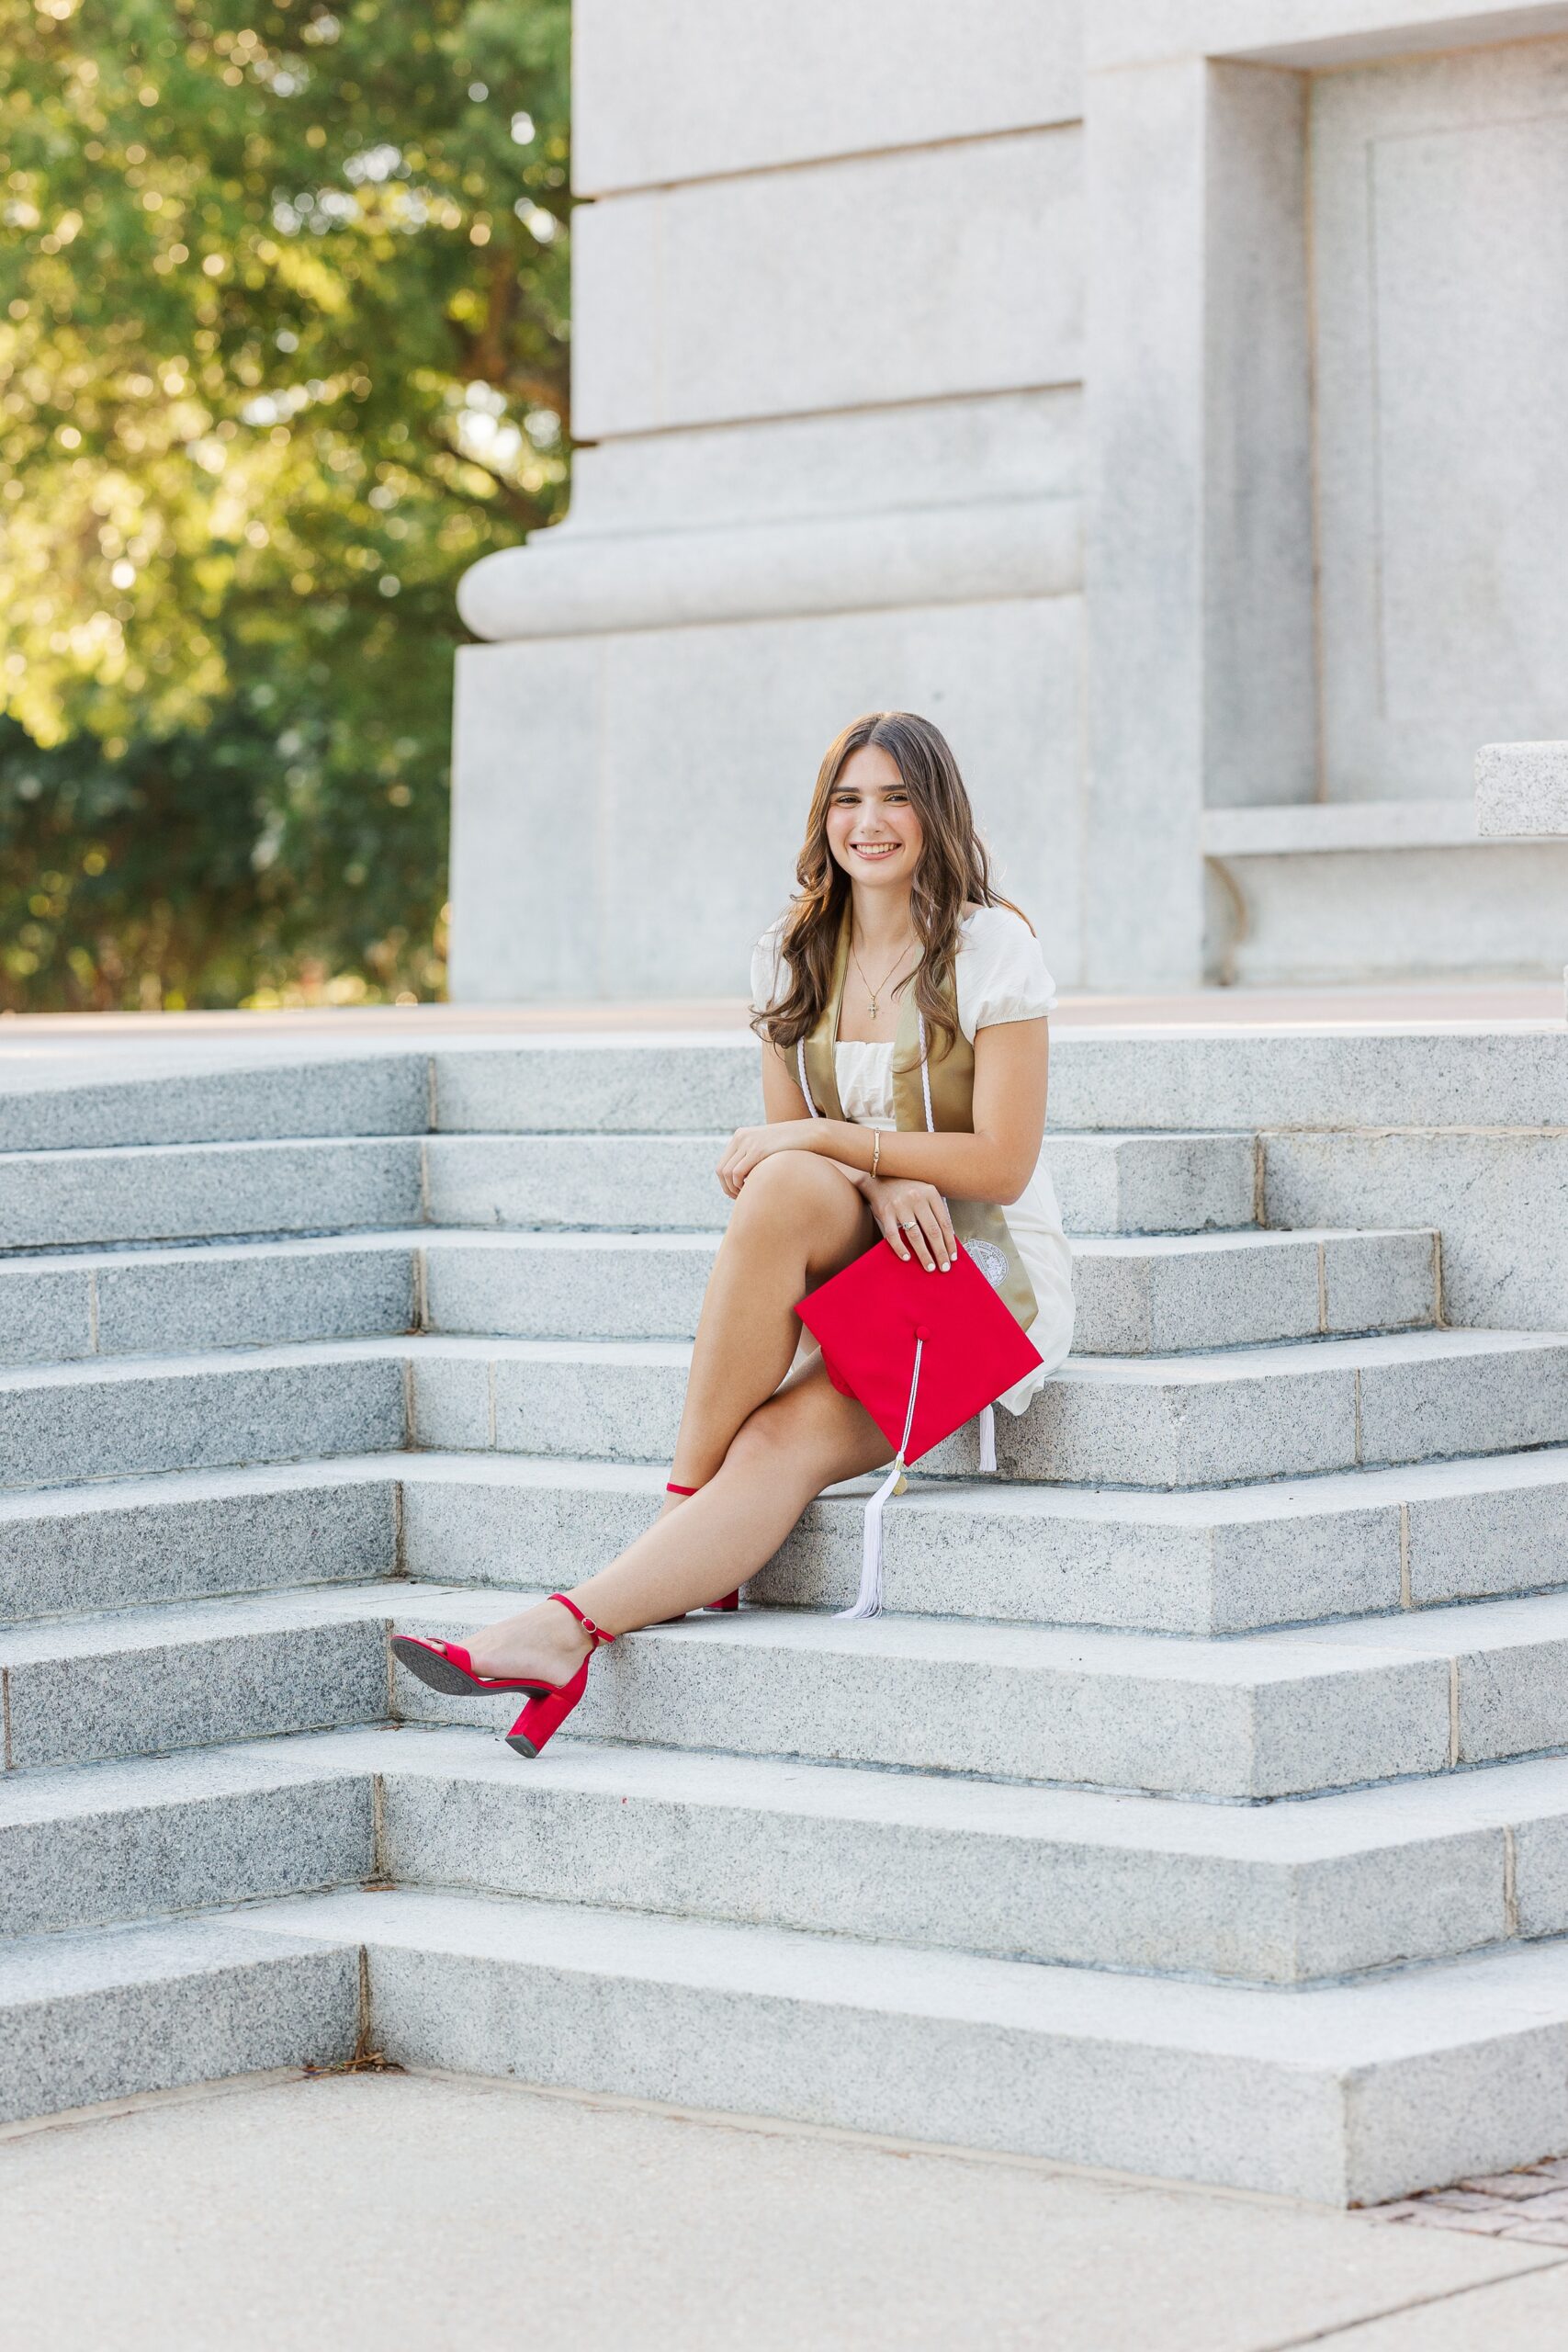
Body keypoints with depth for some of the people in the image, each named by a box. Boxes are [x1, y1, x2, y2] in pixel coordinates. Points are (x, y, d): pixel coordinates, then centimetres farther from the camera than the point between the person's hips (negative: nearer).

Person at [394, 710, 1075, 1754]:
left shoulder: (992, 949, -6)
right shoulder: (797, 956, 11)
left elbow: (1000, 1161, -11)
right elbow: (788, 1145, 7)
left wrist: (827, 1140, -16)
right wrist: (881, 1180, -15)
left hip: (986, 1271, -4)